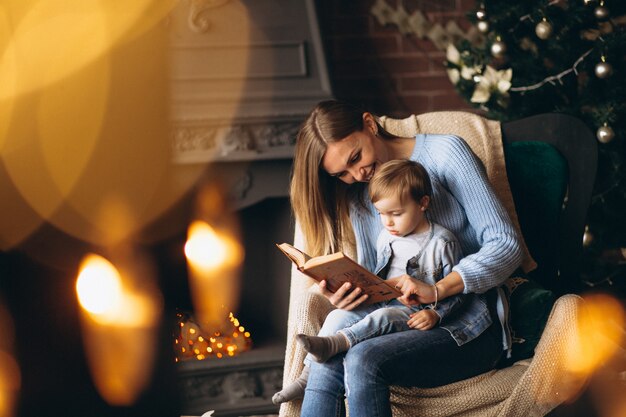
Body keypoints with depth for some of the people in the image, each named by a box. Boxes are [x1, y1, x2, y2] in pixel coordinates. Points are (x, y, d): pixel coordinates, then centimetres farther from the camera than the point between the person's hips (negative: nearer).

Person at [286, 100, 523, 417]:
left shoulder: (444, 152, -3)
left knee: (363, 360, -32)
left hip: (472, 326, -5)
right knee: (325, 367, -27)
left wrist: (437, 289, -25)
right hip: (404, 319, 5)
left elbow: (506, 244, -10)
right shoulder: (357, 196, 15)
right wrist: (345, 295, -13)